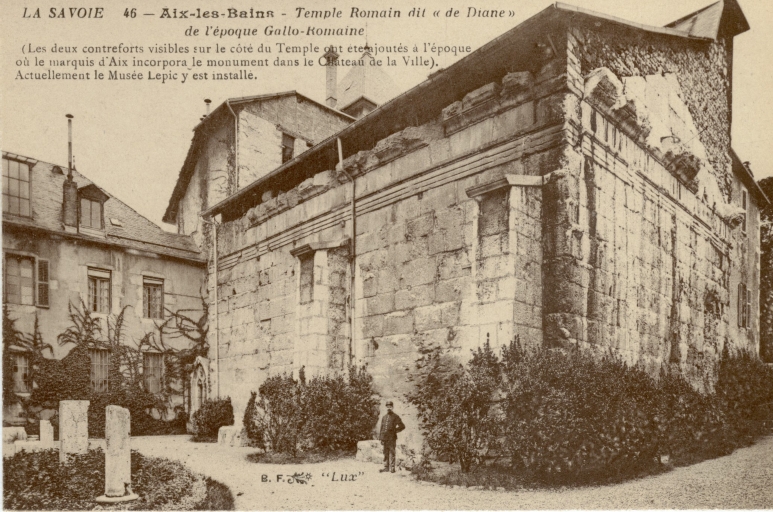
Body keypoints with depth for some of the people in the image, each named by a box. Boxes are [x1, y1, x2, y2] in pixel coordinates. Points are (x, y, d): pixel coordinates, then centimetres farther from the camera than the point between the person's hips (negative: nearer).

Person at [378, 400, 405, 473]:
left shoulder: (395, 417, 1)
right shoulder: (384, 417, 15)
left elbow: (402, 426, -2)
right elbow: (382, 428, 15)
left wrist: (395, 431, -4)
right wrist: (381, 438, 10)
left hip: (392, 438, -5)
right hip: (385, 438, 5)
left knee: (392, 453, -4)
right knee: (385, 453, 7)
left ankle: (392, 468, 0)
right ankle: (386, 467, 13)